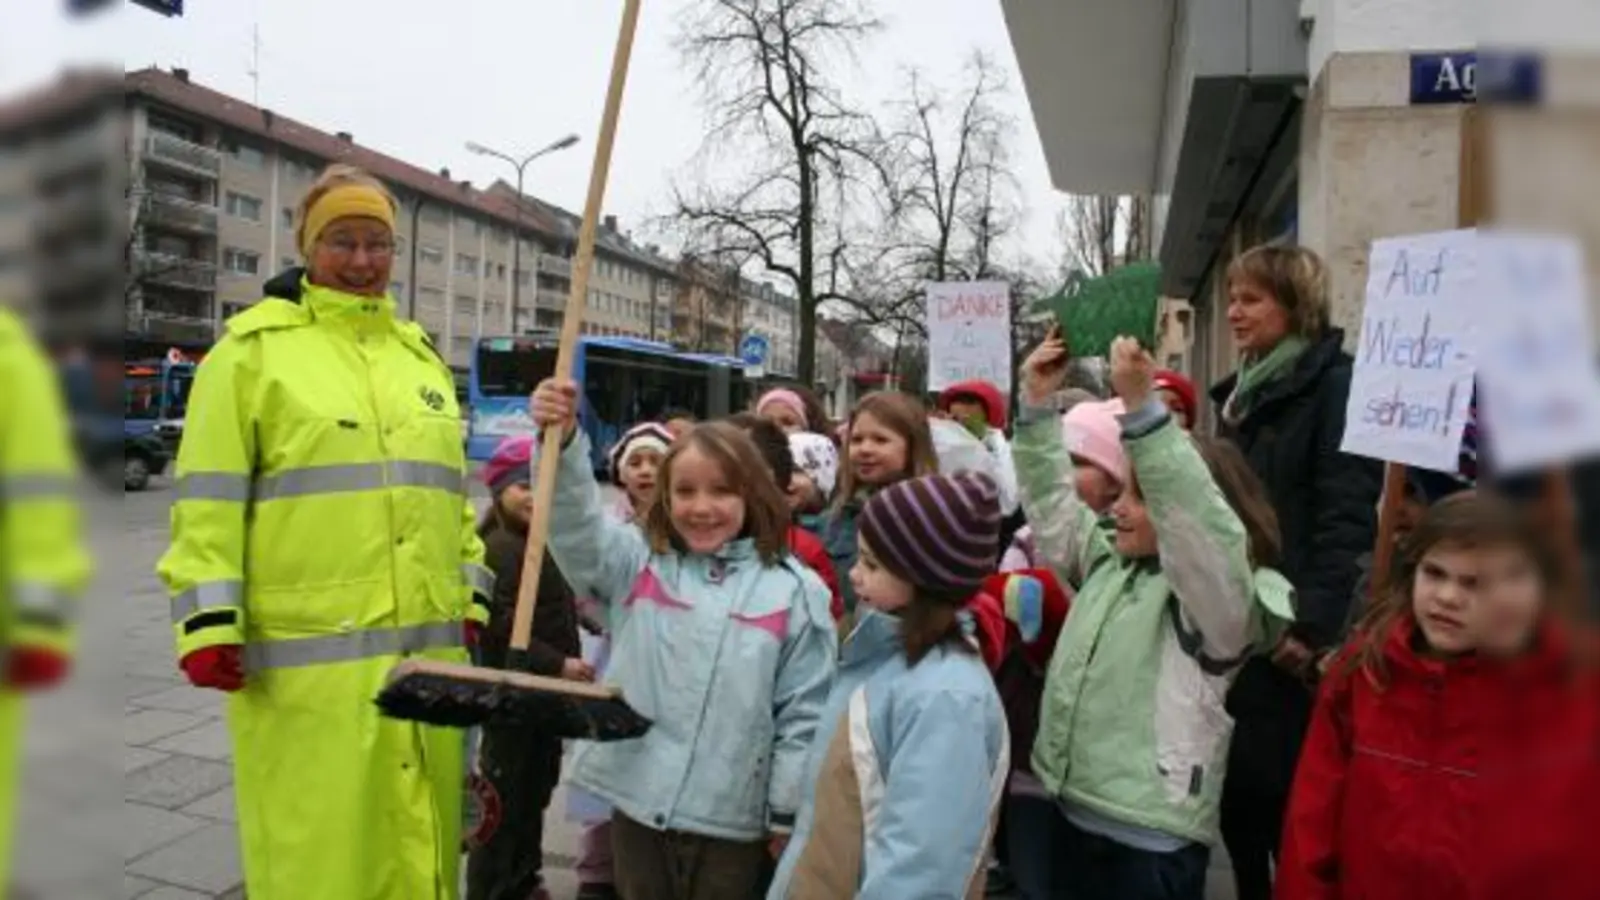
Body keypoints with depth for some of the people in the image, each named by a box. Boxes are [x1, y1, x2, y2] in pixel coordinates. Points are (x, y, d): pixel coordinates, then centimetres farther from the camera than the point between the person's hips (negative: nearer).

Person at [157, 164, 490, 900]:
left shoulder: (419, 353, 17)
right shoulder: (253, 348, 0)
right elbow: (210, 501, -5)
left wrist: (470, 598, 15)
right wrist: (209, 622, -11)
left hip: (427, 650, 5)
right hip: (308, 658, -5)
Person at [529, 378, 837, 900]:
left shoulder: (794, 590, -5)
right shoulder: (638, 564, 0)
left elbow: (804, 711, -3)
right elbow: (575, 525, -16)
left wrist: (788, 813, -1)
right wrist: (561, 442, -32)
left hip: (732, 815, -2)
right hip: (637, 801, 2)